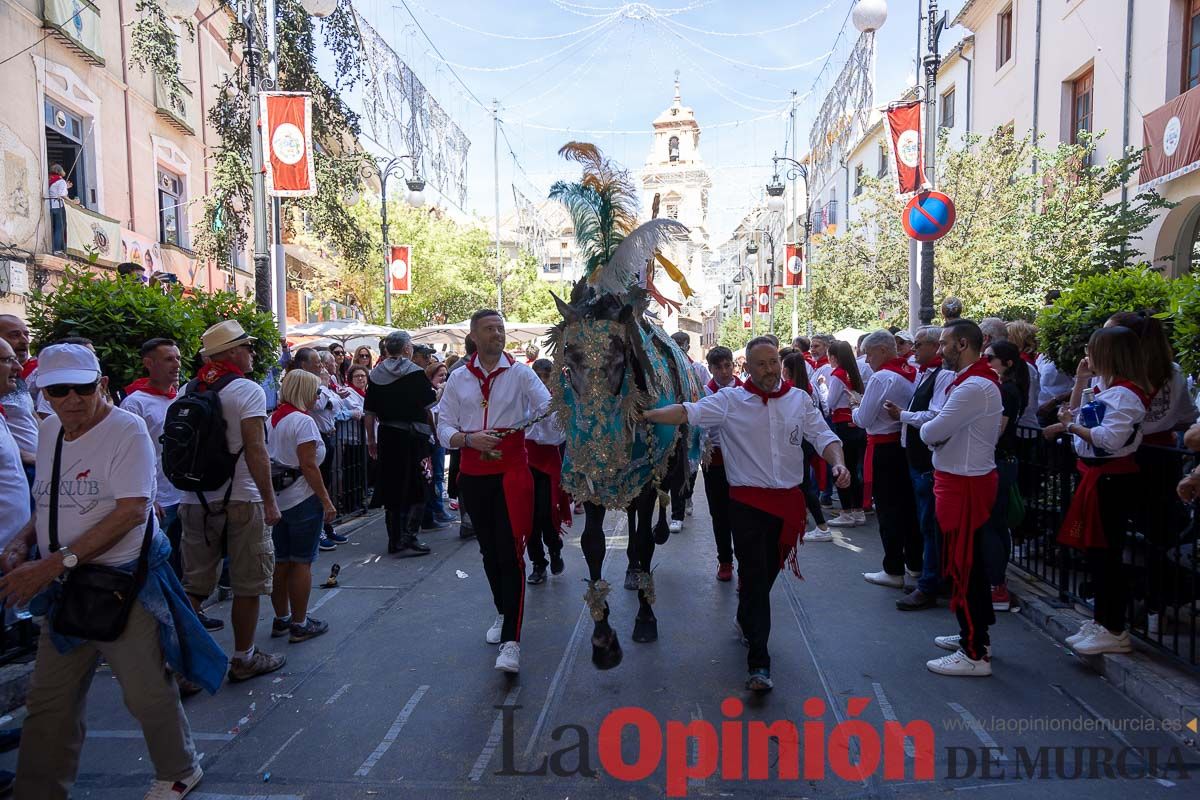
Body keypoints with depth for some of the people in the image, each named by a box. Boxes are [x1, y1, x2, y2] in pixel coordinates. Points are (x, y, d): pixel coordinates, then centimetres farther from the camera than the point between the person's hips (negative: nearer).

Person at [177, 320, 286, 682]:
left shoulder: (186, 391, 8)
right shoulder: (247, 390, -11)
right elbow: (255, 450, -18)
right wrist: (270, 500, -13)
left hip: (195, 502, 6)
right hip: (241, 502, -6)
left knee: (193, 586, 13)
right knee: (247, 585, 8)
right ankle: (244, 659, 19)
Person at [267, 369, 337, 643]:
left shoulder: (272, 420, 10)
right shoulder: (302, 421, -15)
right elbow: (309, 466, -19)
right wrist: (326, 500, -14)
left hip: (275, 499, 8)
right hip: (301, 500, -8)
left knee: (281, 561, 15)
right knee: (302, 562, 1)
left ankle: (281, 620, 25)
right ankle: (299, 625, 8)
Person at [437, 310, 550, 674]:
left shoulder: (520, 373, 0)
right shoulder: (459, 378, 8)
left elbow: (551, 411, -11)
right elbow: (444, 429, 6)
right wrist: (469, 439, -14)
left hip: (511, 471, -4)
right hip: (473, 476, 4)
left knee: (510, 553, -9)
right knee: (489, 550, 16)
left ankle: (510, 641, -8)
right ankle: (503, 614, 36)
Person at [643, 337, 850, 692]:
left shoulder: (799, 400, 6)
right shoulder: (730, 400, -4)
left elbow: (823, 436, 3)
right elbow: (688, 412, -13)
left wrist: (838, 463, -18)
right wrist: (645, 415, -25)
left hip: (788, 502, 4)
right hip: (748, 502, -4)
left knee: (768, 572, 18)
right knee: (755, 576, -5)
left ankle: (746, 621, 46)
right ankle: (759, 663, -2)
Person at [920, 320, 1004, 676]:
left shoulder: (974, 387, -21)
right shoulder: (978, 381, 14)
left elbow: (932, 432, -25)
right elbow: (949, 429, 11)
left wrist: (926, 428, -3)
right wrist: (936, 431, -10)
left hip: (964, 485, -11)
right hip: (967, 478, 11)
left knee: (963, 566, -3)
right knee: (971, 563, 19)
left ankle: (974, 654, 7)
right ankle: (976, 635, 33)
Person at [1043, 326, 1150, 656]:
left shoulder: (1124, 393, -18)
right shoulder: (1108, 388, 13)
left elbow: (1111, 439, -29)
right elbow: (1078, 417, 22)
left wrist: (1072, 426, -18)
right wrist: (1080, 381, 14)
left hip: (1112, 479, -10)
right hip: (1097, 476, 10)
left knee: (1107, 553, -3)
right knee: (1096, 550, 16)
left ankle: (1114, 631, 8)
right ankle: (1101, 619, 27)